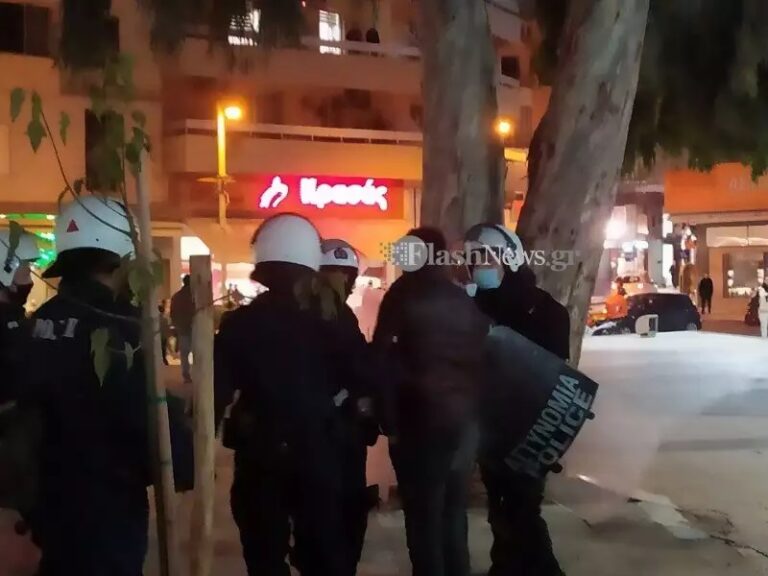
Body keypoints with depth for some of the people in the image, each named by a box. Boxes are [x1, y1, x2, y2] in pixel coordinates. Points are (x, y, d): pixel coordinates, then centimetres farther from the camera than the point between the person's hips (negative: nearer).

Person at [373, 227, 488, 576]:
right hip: (464, 420, 5)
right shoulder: (467, 301, 9)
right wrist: (473, 410, 12)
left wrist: (389, 419, -6)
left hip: (421, 420, -5)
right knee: (454, 514, 18)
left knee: (423, 518, 3)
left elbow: (383, 360, -10)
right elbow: (481, 360, 8)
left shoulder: (403, 295, -4)